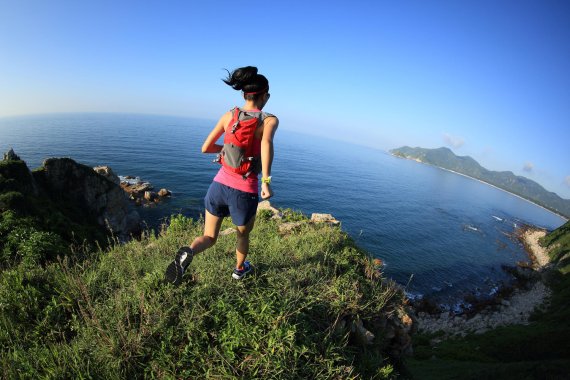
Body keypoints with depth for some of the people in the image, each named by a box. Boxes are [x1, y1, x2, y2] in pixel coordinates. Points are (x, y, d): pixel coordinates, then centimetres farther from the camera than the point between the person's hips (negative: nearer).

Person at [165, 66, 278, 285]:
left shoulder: (229, 115, 5)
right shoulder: (270, 120, -6)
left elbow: (205, 148, 9)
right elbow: (266, 142, -31)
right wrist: (266, 181, -31)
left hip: (220, 185, 3)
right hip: (244, 193, -2)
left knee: (209, 237, 18)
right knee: (243, 235, 28)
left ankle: (187, 253, -13)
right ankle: (239, 269, 50)